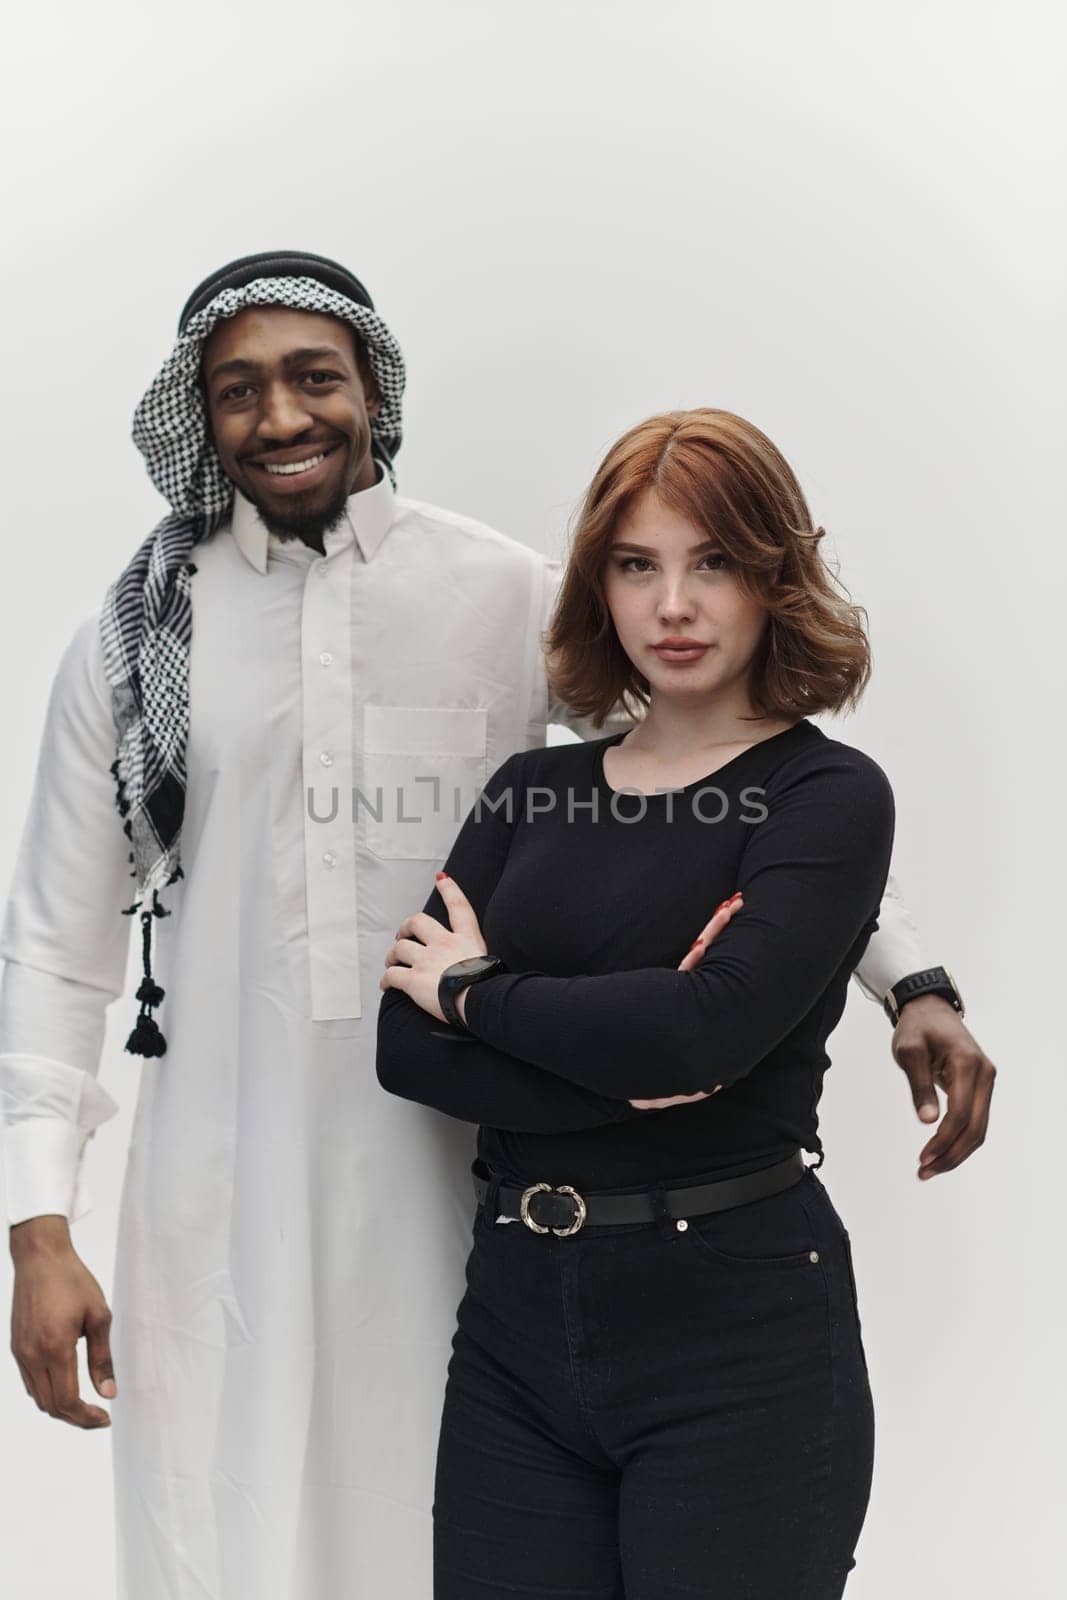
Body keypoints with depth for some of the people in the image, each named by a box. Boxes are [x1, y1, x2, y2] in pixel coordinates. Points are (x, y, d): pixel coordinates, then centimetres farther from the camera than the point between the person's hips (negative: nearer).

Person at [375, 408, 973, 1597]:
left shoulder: (830, 795, -4)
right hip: (514, 1314, 4)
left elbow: (705, 1029, -21)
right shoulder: (533, 789, 9)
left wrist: (477, 991, -6)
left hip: (738, 1330, -4)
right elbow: (403, 1042, -2)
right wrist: (628, 1074, -16)